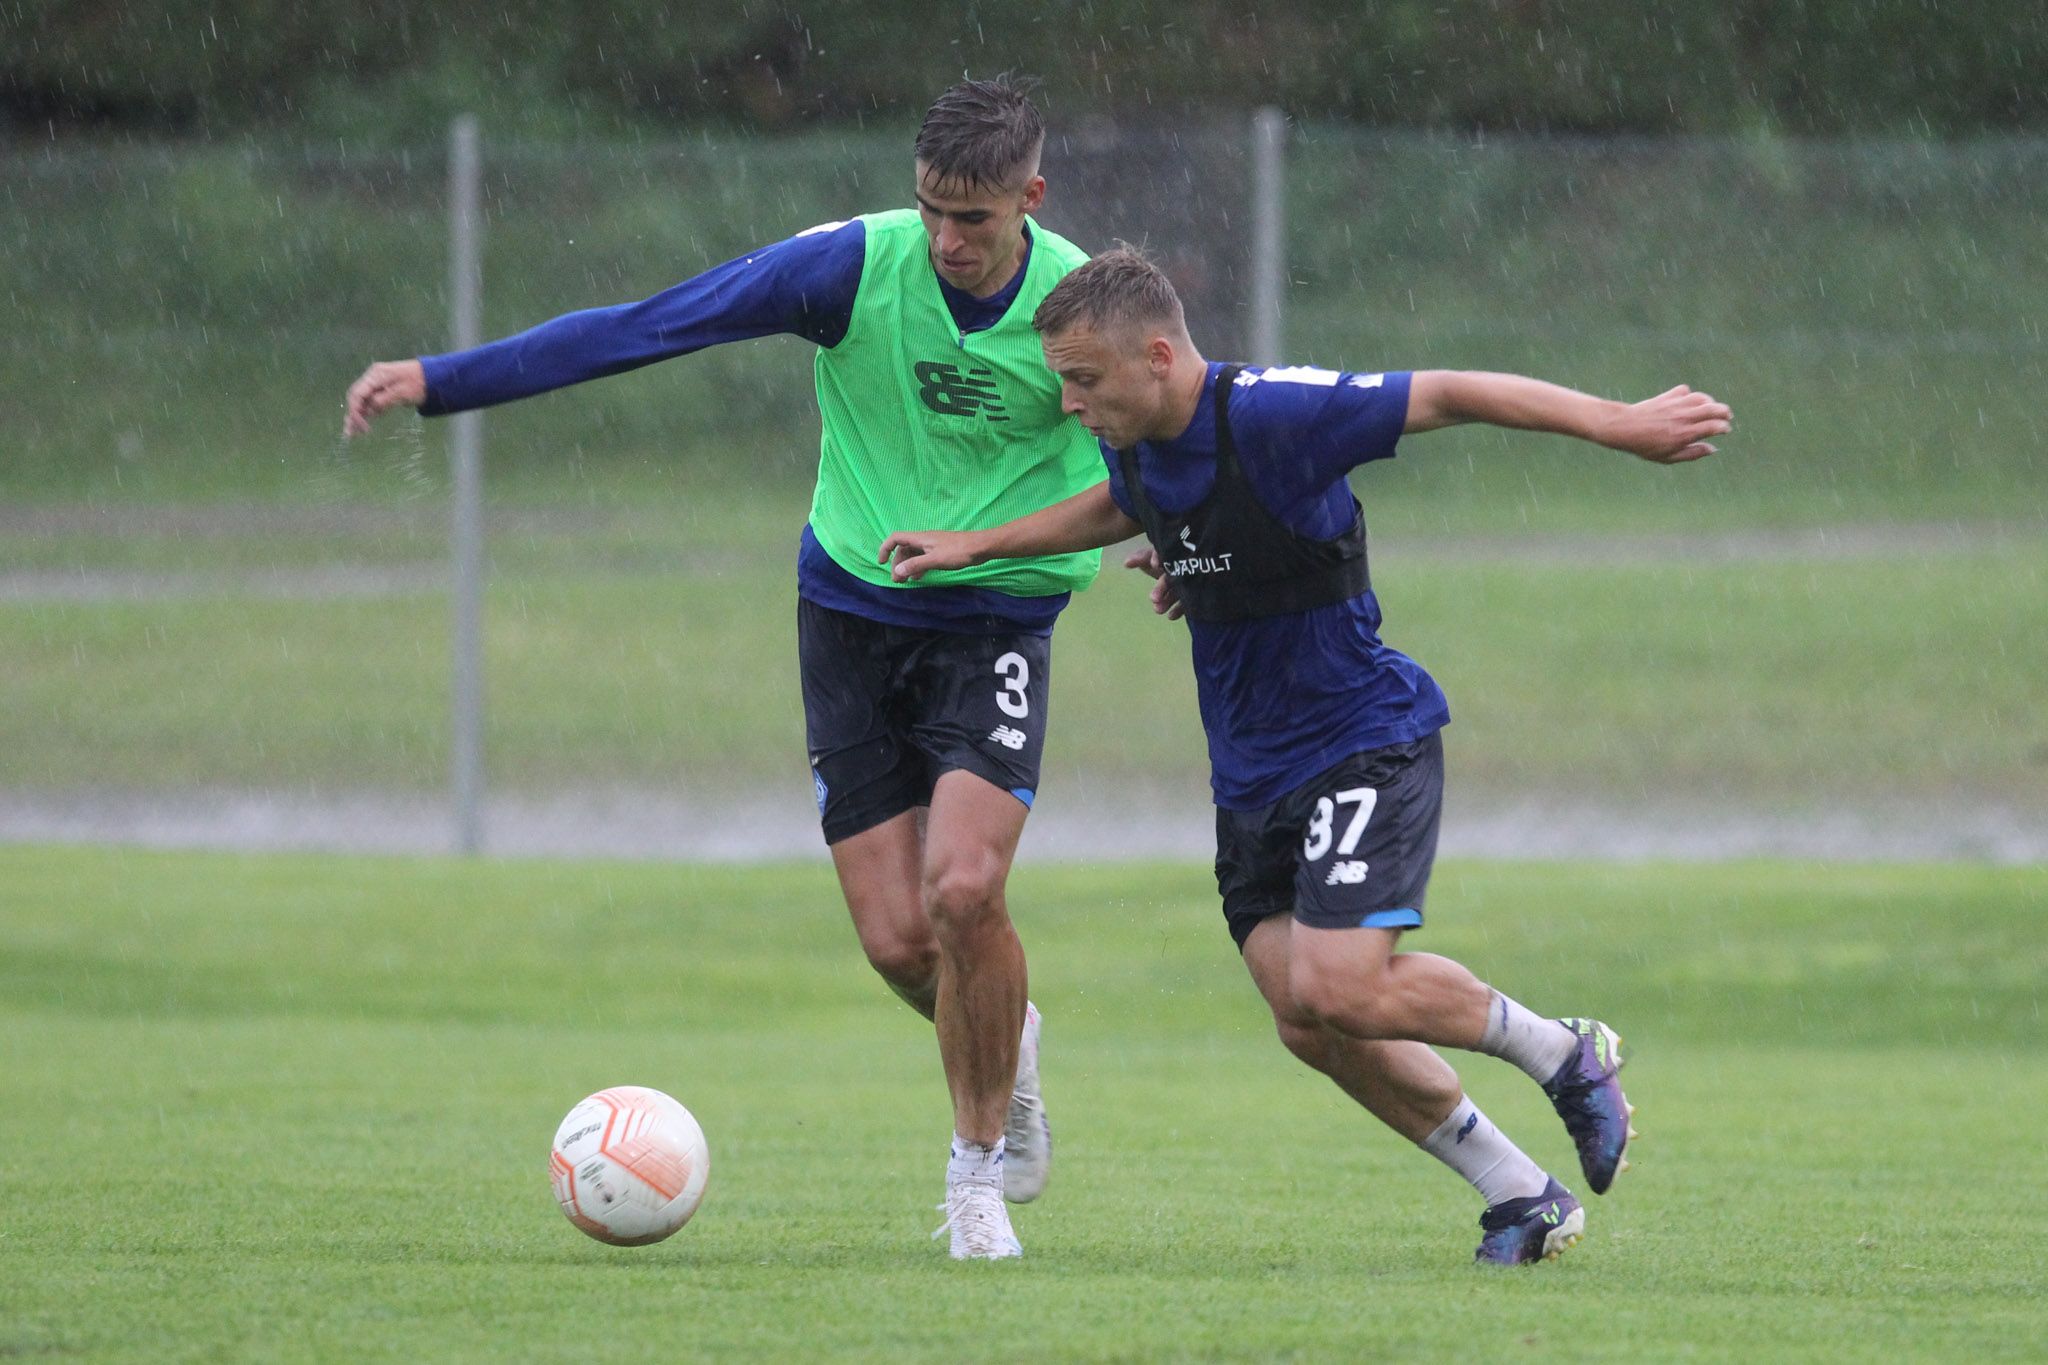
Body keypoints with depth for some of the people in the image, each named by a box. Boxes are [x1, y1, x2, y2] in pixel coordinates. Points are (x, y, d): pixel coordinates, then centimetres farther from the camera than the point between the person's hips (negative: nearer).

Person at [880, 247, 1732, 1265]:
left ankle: (1565, 1055, 4)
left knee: (1341, 990, -22)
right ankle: (1522, 1198, 12)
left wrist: (1615, 424, -24)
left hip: (1366, 748, -8)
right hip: (1251, 779, 8)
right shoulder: (1137, 446, 2)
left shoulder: (1271, 417, -23)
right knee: (1309, 1026, -2)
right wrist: (977, 545, 25)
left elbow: (1449, 396, -21)